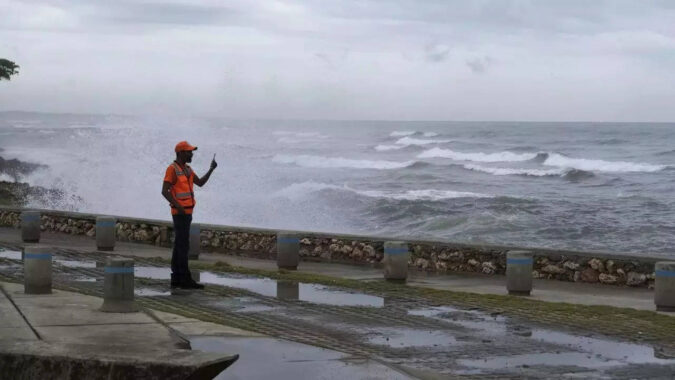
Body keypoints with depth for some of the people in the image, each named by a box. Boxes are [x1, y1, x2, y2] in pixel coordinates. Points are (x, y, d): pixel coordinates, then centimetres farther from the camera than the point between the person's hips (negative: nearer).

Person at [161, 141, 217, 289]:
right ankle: (185, 280, -11)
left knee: (179, 245, 9)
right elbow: (164, 191, -19)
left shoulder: (187, 169, 15)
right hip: (180, 213, -10)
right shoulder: (172, 169, -14)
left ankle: (176, 279, 10)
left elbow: (200, 183, 16)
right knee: (183, 246, -10)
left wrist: (211, 169, 4)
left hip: (186, 212, 10)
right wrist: (178, 206, -27)